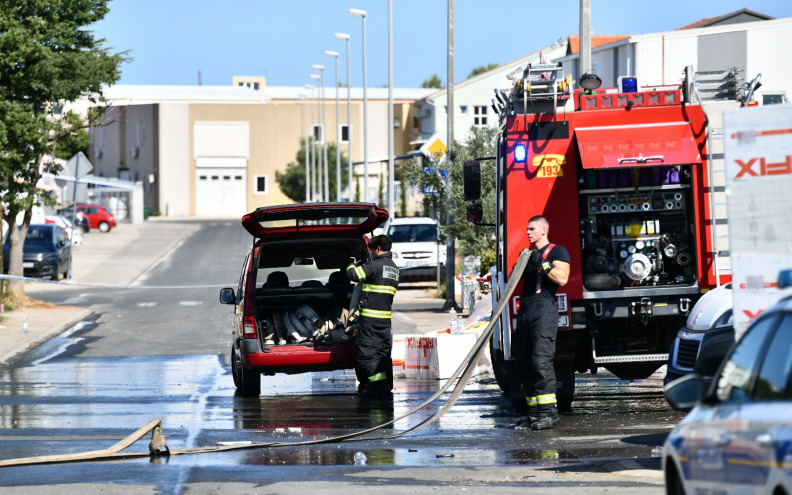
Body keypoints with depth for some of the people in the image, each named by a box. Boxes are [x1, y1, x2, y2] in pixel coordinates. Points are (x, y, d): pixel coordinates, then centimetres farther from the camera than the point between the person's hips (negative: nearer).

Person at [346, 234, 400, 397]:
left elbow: (353, 274, -17)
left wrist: (352, 266, 8)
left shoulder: (375, 265, -13)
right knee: (383, 350, 14)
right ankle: (387, 385, 17)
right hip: (386, 316, 8)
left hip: (370, 318, -8)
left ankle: (378, 383, -10)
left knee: (367, 350, -4)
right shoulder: (394, 268, 15)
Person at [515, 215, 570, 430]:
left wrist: (542, 264, -15)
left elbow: (562, 278, -10)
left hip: (544, 308, -8)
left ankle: (548, 412, -19)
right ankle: (534, 412, 6)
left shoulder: (557, 251, 4)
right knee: (524, 362, 3)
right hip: (525, 308, 8)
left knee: (540, 358, -18)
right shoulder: (528, 253, 26)